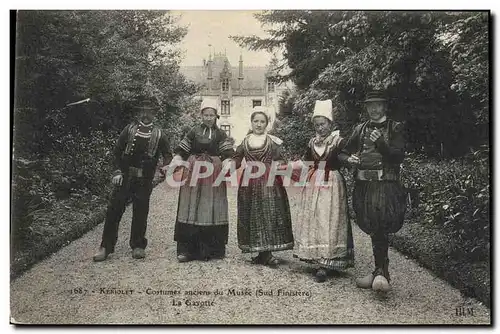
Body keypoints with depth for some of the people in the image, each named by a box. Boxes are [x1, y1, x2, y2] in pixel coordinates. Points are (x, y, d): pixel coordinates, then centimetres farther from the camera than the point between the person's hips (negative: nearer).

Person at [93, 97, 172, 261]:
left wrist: (165, 167, -14)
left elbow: (168, 156, 7)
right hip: (124, 176, 1)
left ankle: (138, 246, 21)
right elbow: (117, 151, 5)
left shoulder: (159, 134, 3)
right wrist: (117, 171, -4)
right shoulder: (130, 128, 4)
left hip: (144, 180, 0)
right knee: (114, 210, -1)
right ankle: (106, 247, 8)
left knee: (141, 212, 6)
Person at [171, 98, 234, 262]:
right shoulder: (194, 131, 8)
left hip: (214, 175, 0)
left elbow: (228, 156, -2)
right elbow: (182, 152, 6)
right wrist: (173, 163, -10)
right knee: (190, 208, 0)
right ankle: (185, 249, 6)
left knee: (212, 210, 2)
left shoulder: (220, 134, 7)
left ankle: (212, 249, 12)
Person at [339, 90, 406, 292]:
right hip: (363, 185, 4)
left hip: (385, 185, -4)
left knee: (380, 228, -15)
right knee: (374, 230, 10)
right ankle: (381, 272, 20)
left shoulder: (395, 128, 5)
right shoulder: (360, 129, 16)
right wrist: (349, 159, -6)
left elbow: (399, 156, -5)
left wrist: (381, 143, -18)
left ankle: (381, 273, -6)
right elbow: (343, 153, 16)